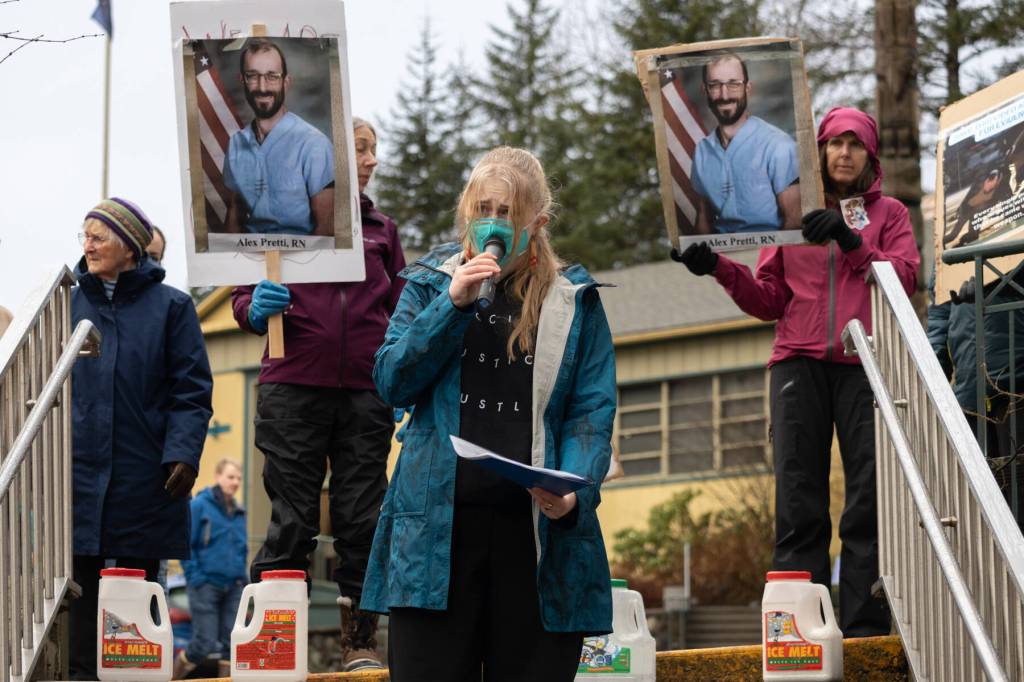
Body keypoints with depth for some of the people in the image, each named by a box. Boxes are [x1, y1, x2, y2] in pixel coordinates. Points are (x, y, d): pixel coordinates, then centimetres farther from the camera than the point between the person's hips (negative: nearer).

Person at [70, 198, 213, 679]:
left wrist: (184, 455, -12)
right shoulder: (68, 304, 9)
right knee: (80, 578, -2)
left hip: (144, 475, -2)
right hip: (79, 471, 2)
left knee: (139, 581, 6)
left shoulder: (170, 306, 1)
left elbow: (192, 391, -1)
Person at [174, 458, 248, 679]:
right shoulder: (200, 505, -5)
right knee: (205, 643, -7)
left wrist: (242, 575, 11)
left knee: (232, 644, -1)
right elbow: (183, 543, -6)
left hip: (234, 586, 5)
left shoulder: (239, 512, 13)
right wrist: (194, 575, -12)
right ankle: (173, 675, 16)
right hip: (206, 584, -5)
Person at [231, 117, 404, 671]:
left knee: (362, 521, 2)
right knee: (292, 522, -4)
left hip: (365, 393, 3)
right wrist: (258, 308, -15)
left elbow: (400, 313, 16)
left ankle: (360, 640, 9)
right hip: (294, 390, -3)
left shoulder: (381, 230, 16)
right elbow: (244, 302, 8)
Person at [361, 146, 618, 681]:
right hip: (435, 530, 0)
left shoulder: (574, 300, 9)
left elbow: (592, 411, 2)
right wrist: (453, 304, -9)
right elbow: (392, 383, 2)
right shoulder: (429, 285, 13)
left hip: (538, 529, 0)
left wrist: (574, 493, -16)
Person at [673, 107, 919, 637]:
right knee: (799, 503, -6)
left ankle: (865, 628, -8)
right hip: (799, 363, 1)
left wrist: (851, 242, -10)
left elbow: (905, 280, 1)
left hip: (863, 365, -1)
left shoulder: (888, 214, 16)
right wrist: (719, 269, 1)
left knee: (868, 501, -7)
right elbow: (769, 301, 16)